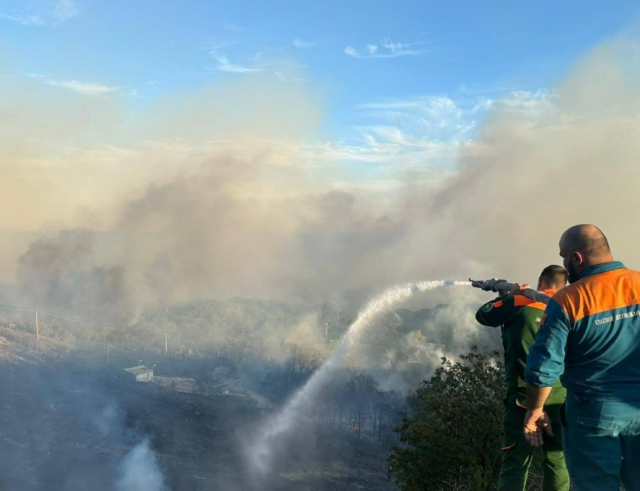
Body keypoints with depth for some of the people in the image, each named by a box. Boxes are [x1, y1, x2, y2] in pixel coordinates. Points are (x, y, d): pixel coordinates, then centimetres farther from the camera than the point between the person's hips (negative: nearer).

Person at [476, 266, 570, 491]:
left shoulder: (520, 302, -4)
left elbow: (483, 315, 8)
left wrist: (505, 297, 22)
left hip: (524, 397, -2)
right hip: (559, 399, 3)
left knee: (515, 462, 2)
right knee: (558, 462, 12)